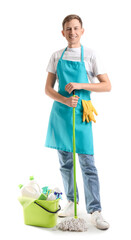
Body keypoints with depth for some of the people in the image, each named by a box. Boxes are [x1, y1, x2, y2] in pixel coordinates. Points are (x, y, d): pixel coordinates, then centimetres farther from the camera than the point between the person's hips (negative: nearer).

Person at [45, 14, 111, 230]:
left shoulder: (89, 55, 0)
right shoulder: (57, 56, 8)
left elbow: (107, 85, -4)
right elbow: (48, 88, 5)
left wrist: (80, 85, -15)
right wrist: (64, 99, -14)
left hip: (81, 114, -3)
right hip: (60, 113, 4)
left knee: (87, 164, -5)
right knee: (65, 162, 11)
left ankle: (94, 211, 1)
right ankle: (71, 202, 25)